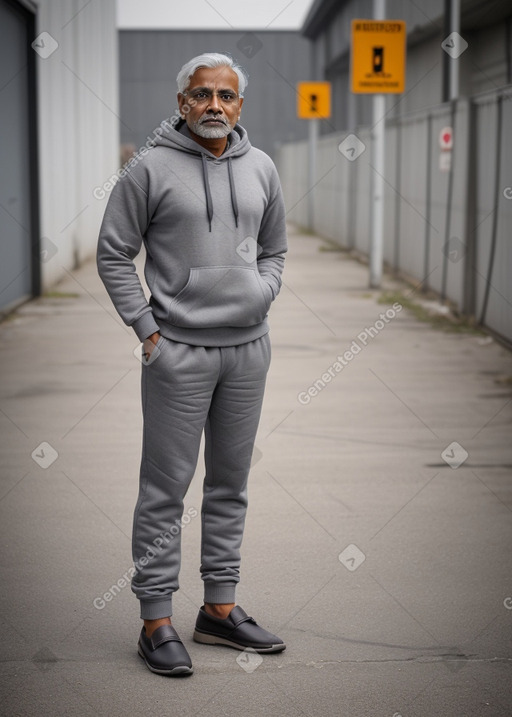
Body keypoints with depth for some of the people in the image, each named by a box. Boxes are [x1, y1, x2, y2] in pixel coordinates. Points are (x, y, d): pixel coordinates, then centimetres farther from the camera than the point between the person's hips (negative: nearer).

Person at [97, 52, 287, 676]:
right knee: (166, 487, -2)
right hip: (178, 350, -5)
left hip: (248, 346, 5)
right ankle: (156, 620, 6)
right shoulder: (152, 169, -5)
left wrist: (263, 295, 4)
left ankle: (219, 608, 23)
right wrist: (146, 327, -8)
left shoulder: (260, 168, 10)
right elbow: (113, 253, -3)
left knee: (230, 482, 12)